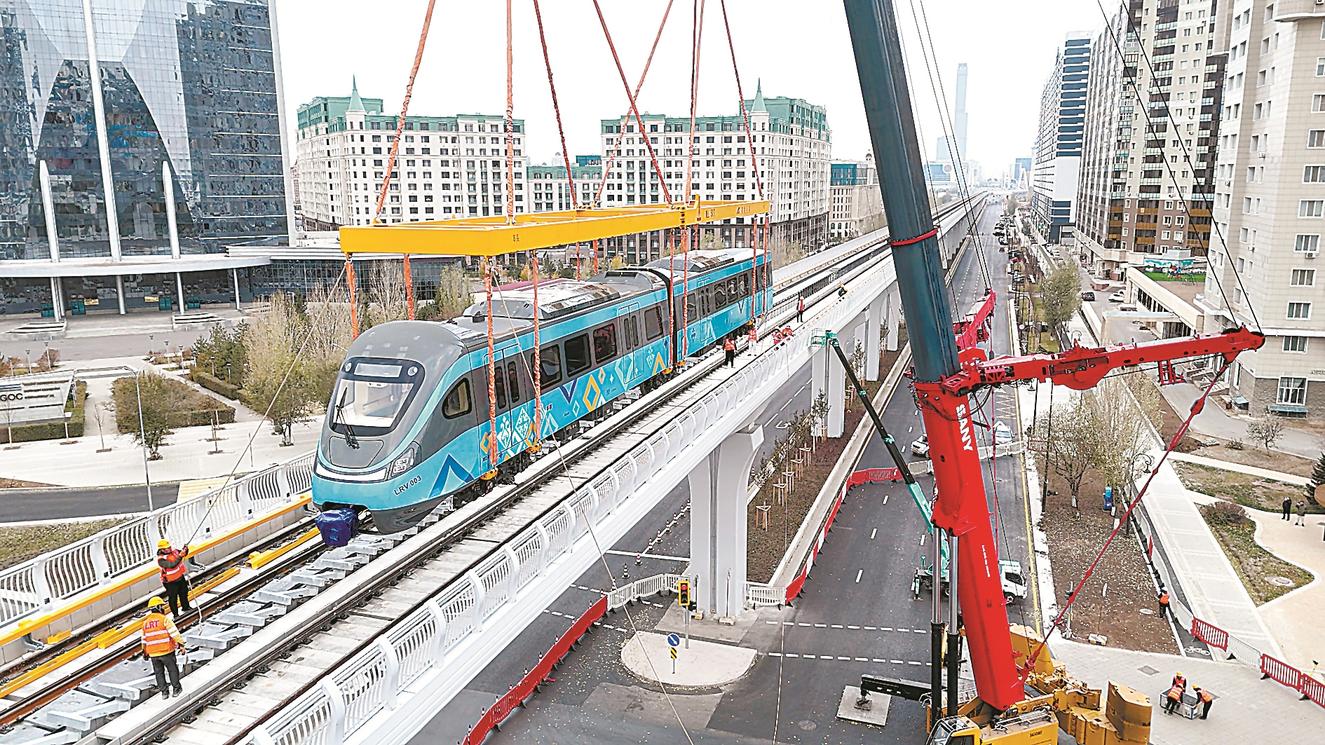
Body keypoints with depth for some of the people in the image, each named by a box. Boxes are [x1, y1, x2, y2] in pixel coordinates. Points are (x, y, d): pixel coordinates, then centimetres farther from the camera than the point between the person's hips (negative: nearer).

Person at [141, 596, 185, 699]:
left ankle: (164, 691, 18)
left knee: (159, 673, 15)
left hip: (153, 653, 5)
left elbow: (144, 639, 16)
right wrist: (180, 643, -14)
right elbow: (174, 632, -17)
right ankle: (176, 689, 16)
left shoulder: (146, 622, 8)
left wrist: (145, 652, 27)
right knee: (173, 670, 10)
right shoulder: (164, 619, -10)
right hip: (166, 651, -5)